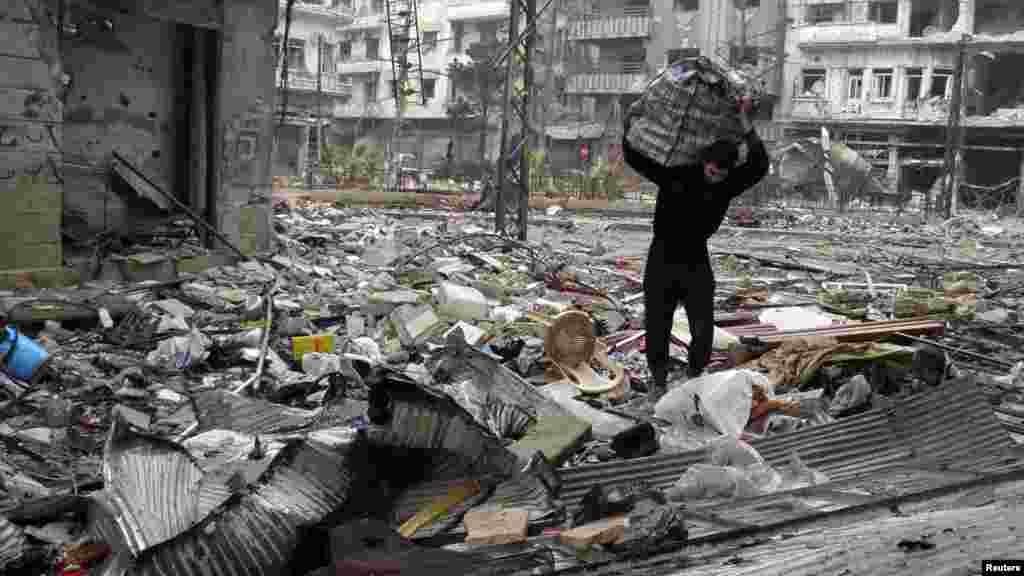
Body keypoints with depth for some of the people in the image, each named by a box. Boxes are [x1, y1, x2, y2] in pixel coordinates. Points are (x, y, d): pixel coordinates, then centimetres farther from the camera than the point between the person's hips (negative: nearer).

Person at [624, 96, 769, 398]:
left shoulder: (727, 184, -8)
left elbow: (759, 165, -23)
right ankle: (658, 380, 27)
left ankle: (694, 376, 24)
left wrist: (745, 122, -25)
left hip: (697, 262, 1)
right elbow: (634, 156, -4)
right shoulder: (674, 174, -10)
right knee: (657, 327, 8)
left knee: (703, 330, 0)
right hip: (662, 260, 0)